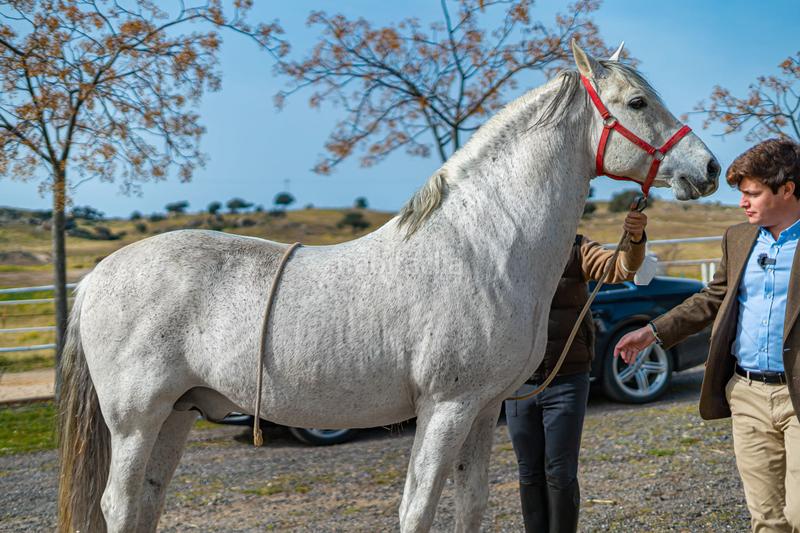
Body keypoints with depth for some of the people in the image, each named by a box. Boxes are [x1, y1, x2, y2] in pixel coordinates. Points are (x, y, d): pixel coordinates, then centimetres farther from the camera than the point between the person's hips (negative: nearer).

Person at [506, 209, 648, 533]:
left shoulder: (576, 250, -3)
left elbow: (620, 268, -19)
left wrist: (636, 240, -39)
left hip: (567, 381, -2)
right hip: (519, 383, 2)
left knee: (560, 474, 2)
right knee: (530, 474, 11)